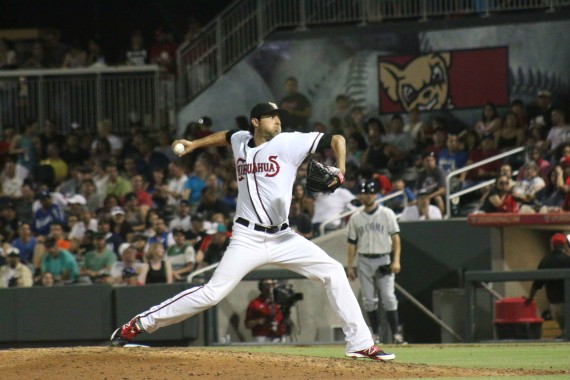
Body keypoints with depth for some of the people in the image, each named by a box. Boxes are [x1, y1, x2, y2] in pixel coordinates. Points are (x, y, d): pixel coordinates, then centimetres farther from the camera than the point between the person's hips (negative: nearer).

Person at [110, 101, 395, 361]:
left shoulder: (288, 142, -3)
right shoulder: (241, 141, 5)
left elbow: (336, 140, -7)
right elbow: (227, 136, 32)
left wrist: (339, 171, -22)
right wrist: (194, 145, 29)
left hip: (282, 237, 1)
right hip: (248, 239, -1)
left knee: (333, 271, -10)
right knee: (212, 293, -10)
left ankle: (360, 344, -4)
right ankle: (139, 324, -2)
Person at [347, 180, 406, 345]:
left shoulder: (387, 214, 2)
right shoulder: (355, 218, 9)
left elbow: (395, 237, -2)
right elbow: (352, 243, 11)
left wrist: (396, 260, -11)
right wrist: (350, 266, 7)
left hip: (383, 260, -3)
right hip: (364, 261, 3)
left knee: (388, 298, -10)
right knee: (369, 300, 2)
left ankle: (396, 332, -7)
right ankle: (375, 334, 8)